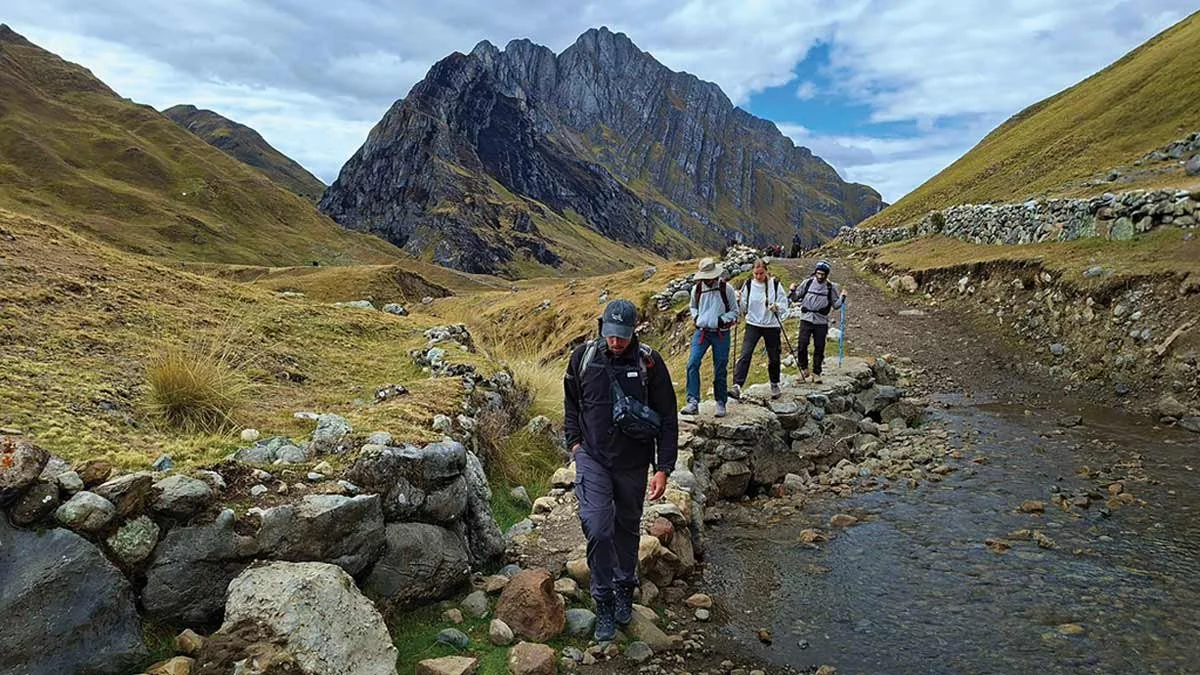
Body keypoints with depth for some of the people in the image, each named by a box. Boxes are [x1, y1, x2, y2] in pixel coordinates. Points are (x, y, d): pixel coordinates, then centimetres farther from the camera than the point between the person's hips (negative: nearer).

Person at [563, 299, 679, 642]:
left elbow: (667, 419, -6)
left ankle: (624, 588, 39)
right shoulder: (584, 356, -6)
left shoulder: (649, 363, -12)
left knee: (627, 528, 16)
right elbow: (571, 402, 12)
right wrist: (574, 441, 3)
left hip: (633, 462, 0)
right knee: (597, 529, -12)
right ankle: (604, 602, 6)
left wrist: (663, 468, -10)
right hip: (592, 458, 0)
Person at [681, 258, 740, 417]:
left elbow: (734, 311, 3)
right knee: (692, 364, -15)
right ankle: (693, 402, -16)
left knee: (720, 370, 5)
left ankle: (721, 403, 20)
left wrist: (723, 319, -14)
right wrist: (695, 316, 1)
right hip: (701, 332, 2)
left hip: (721, 334, -2)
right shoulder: (697, 289, 4)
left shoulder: (726, 289, -5)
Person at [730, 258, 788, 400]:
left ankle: (775, 384, 34)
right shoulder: (748, 285, -1)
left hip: (772, 325, 0)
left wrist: (777, 307, -22)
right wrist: (738, 301, -18)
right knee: (745, 355, -15)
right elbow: (743, 308, 3)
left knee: (774, 358, 11)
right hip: (753, 324, 0)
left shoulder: (775, 284, -4)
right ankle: (737, 386, -22)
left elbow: (784, 304, 0)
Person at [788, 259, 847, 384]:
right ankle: (804, 369, 10)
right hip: (806, 319, 0)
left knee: (819, 348, 3)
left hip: (821, 322, 0)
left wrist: (842, 298, -7)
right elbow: (795, 298, 11)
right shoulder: (808, 283, 4)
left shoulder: (831, 287, 3)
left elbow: (835, 305, 9)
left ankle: (816, 373, 14)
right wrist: (793, 291, -8)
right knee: (802, 345, -8)